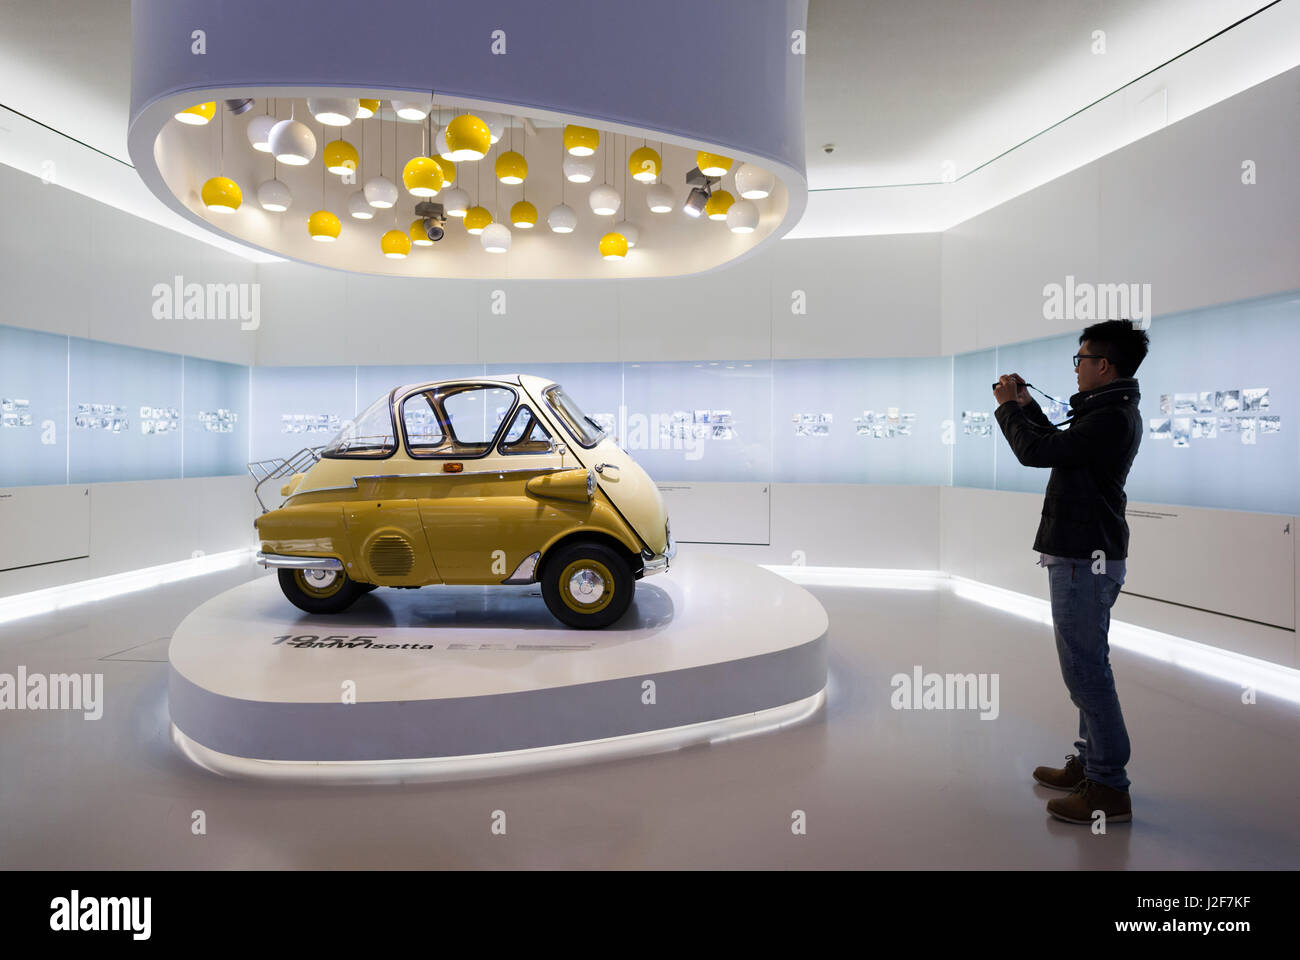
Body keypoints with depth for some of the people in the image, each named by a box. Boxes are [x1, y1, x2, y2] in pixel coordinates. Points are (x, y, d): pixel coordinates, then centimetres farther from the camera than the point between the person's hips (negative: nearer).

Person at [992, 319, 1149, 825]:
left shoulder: (1111, 419, -19)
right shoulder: (1114, 412, 15)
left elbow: (1036, 451, -22)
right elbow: (1059, 444, 26)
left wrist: (1007, 406, -6)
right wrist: (1026, 404, 22)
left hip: (1084, 560, -11)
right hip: (1087, 555, 11)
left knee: (1085, 669, -6)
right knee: (1088, 665, 17)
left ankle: (1109, 788, 2)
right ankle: (1089, 762, 28)